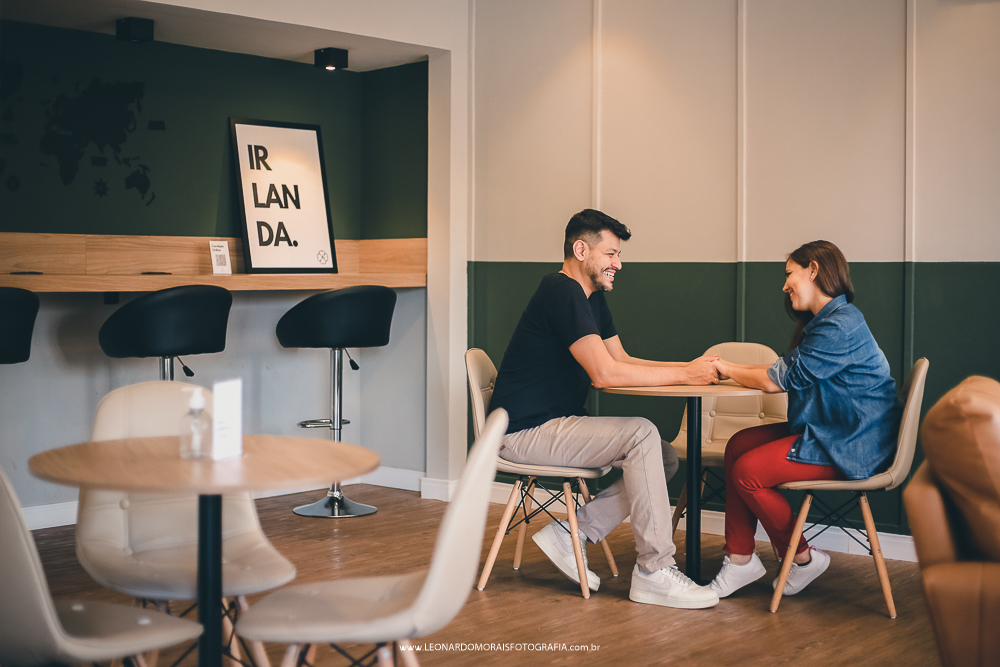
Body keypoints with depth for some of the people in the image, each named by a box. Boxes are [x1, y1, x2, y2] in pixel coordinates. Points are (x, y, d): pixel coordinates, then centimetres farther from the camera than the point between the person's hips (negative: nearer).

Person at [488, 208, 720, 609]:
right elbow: (605, 373, -26)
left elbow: (621, 359, 14)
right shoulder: (561, 292, -17)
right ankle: (654, 572, -19)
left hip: (554, 425, 10)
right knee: (641, 434, -24)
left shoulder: (592, 297, 15)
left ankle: (571, 532, 0)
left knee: (665, 459, 1)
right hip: (525, 432, -10)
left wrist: (689, 367, -1)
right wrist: (684, 375, -19)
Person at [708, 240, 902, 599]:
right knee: (738, 445, 2)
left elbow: (779, 380, -17)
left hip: (852, 447, -11)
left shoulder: (840, 327, -20)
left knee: (748, 472, -17)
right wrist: (732, 369, 8)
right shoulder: (824, 321, 15)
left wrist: (729, 370, -1)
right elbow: (785, 367, 15)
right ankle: (740, 559, 1)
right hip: (827, 433, 11)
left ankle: (803, 558, 4)